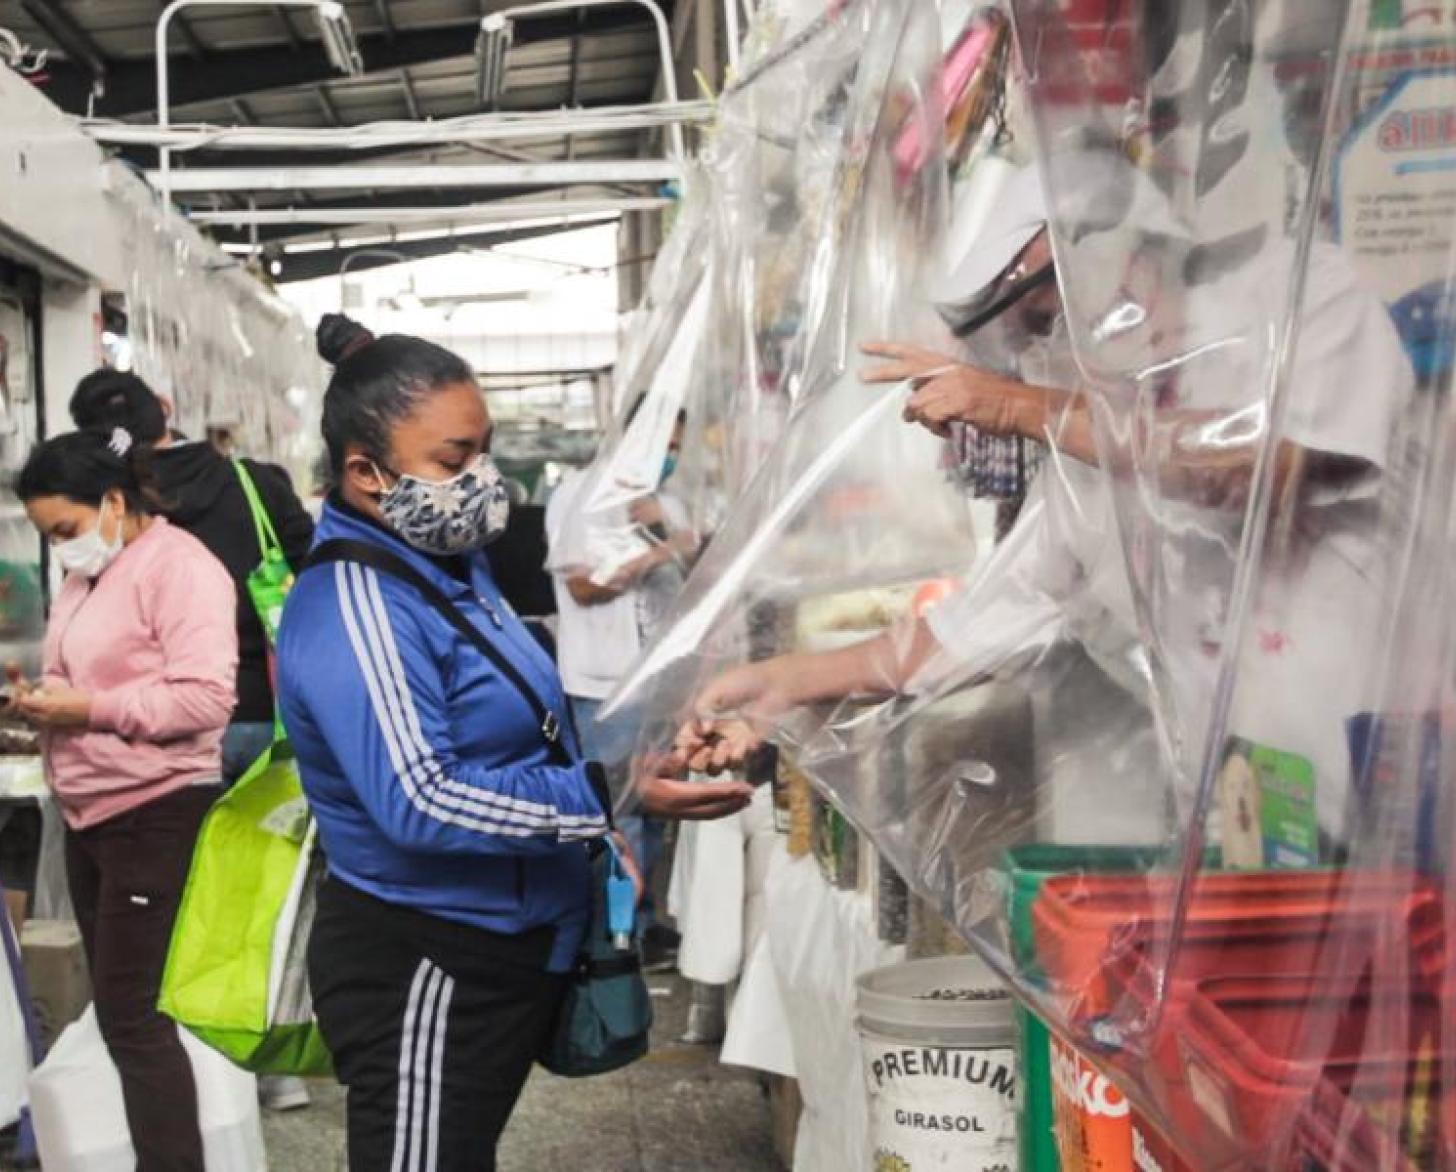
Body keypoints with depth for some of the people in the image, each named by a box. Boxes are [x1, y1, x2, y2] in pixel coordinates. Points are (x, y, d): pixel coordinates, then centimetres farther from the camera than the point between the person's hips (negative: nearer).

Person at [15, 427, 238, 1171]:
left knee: (134, 1016, -8)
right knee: (117, 1009, 13)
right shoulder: (86, 574, 14)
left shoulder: (178, 566, -14)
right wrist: (44, 701, 4)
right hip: (89, 815, 9)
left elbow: (205, 696, -23)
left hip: (155, 816, -9)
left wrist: (89, 709, -21)